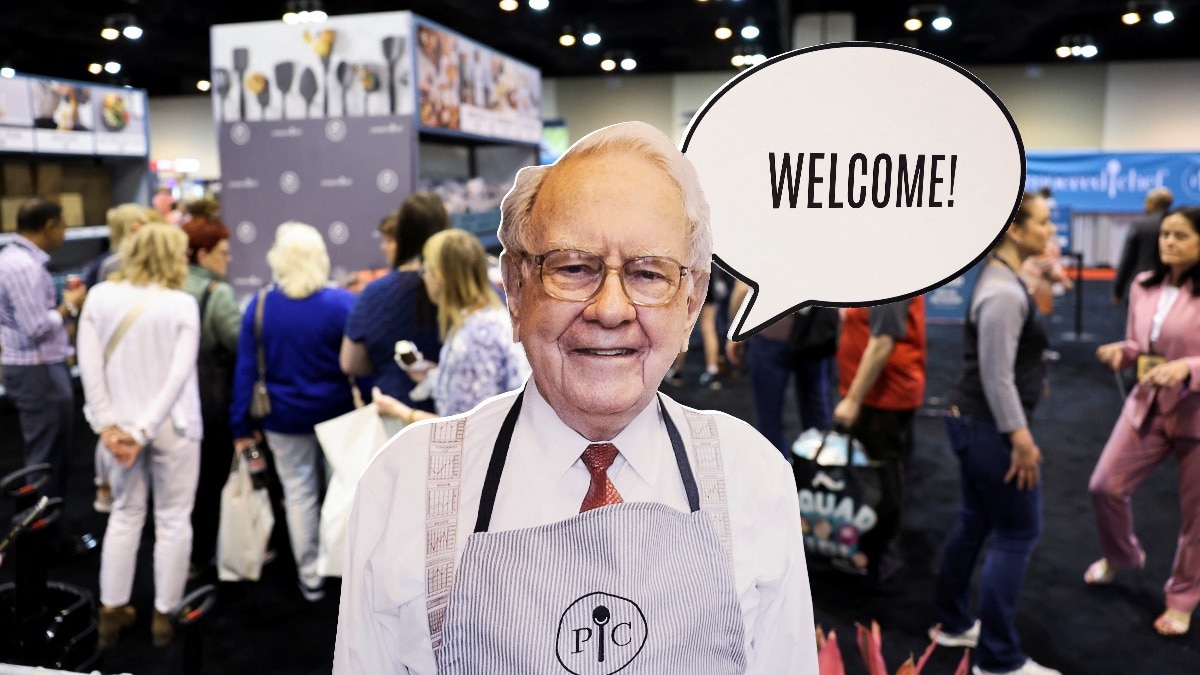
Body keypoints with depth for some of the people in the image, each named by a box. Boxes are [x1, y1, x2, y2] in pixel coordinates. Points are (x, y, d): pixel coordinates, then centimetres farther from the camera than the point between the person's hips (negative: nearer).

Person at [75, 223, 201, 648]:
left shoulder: (99, 297, -1)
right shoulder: (182, 304, -11)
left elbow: (89, 365, -5)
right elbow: (180, 374, -17)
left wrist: (108, 425, -3)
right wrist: (143, 432, -14)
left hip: (121, 424, 4)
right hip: (172, 425, -3)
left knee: (125, 515, 18)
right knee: (173, 520, 9)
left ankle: (111, 613, 25)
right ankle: (164, 616, 18)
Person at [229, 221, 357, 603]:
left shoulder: (259, 307, -7)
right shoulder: (343, 303, -14)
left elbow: (246, 369, -4)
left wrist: (242, 424, 2)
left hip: (285, 417, 1)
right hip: (338, 412, -1)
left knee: (299, 492, 13)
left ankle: (310, 577, 22)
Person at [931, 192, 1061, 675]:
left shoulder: (1001, 278, 10)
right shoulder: (1004, 292, -22)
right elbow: (996, 375, -23)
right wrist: (1020, 439, -21)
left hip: (973, 421, 10)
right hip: (991, 427, -10)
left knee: (974, 523, 18)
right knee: (1017, 535, 0)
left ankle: (953, 623, 33)